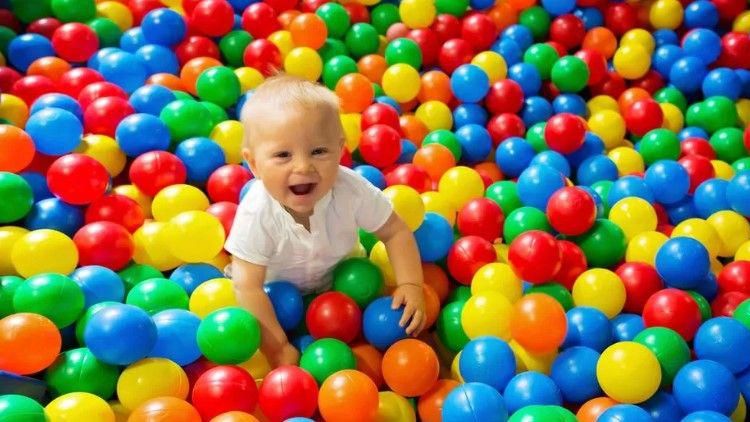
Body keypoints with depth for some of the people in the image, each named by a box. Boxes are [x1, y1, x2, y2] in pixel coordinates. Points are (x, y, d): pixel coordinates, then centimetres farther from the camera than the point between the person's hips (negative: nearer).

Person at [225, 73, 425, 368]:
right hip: (273, 288, -1)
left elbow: (395, 232, -17)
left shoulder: (351, 190, -33)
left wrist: (410, 285, -27)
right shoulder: (256, 214, -39)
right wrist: (276, 346, -35)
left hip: (336, 278, 2)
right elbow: (249, 287, -35)